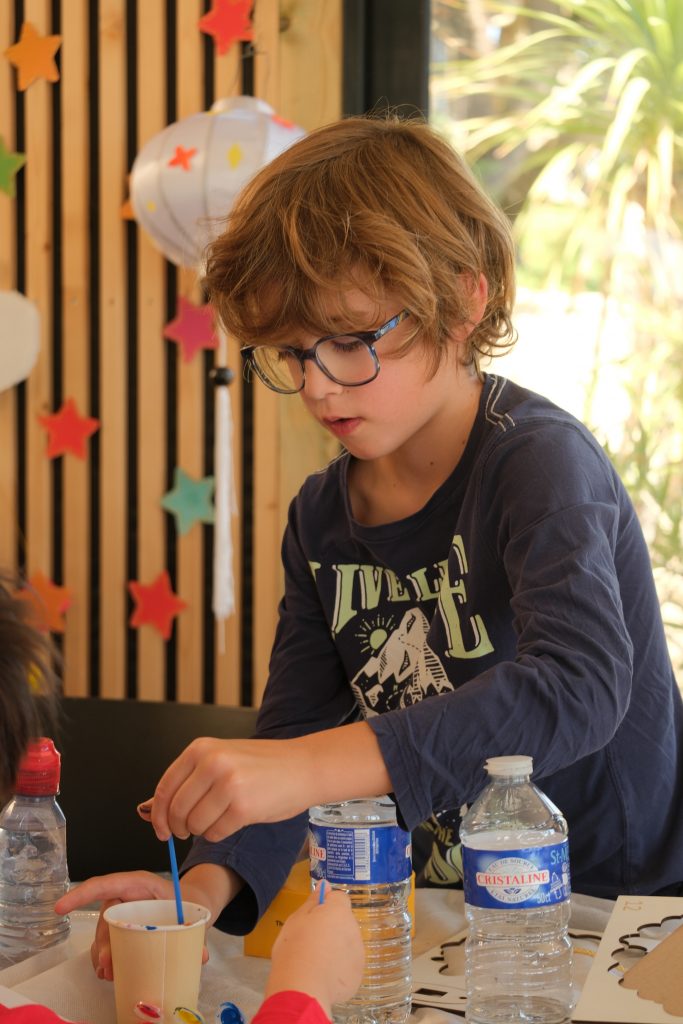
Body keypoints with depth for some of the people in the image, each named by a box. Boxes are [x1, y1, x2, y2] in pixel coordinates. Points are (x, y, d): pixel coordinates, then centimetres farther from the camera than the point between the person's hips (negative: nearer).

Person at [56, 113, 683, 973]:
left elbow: (581, 684, -31)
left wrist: (311, 766, -40)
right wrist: (206, 884, -19)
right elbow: (292, 731, 2)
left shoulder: (539, 460, -15)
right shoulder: (321, 516, 5)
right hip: (446, 911, 5)